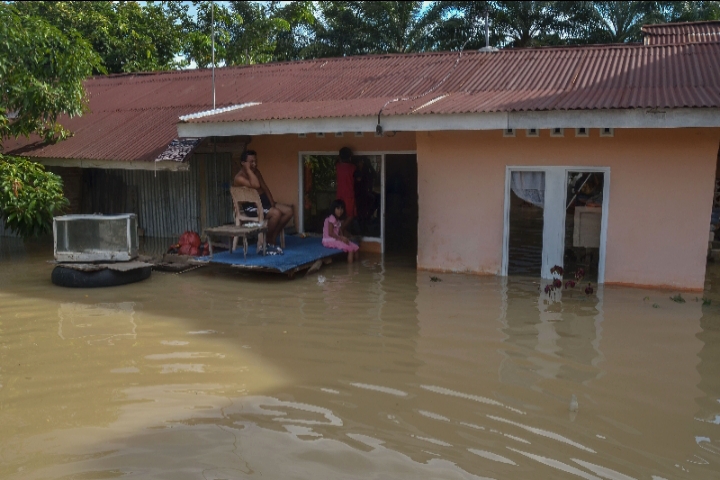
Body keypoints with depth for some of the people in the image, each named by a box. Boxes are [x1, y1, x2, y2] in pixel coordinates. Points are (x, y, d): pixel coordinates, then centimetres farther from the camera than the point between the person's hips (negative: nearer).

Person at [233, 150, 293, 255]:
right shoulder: (239, 178, -13)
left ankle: (272, 239, -1)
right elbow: (256, 185, -30)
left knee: (289, 211, -9)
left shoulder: (256, 172, 12)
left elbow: (265, 188, 12)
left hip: (264, 201, 9)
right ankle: (266, 242, -11)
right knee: (276, 213, -32)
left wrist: (272, 203, -3)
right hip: (251, 206, -9)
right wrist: (248, 169, -21)